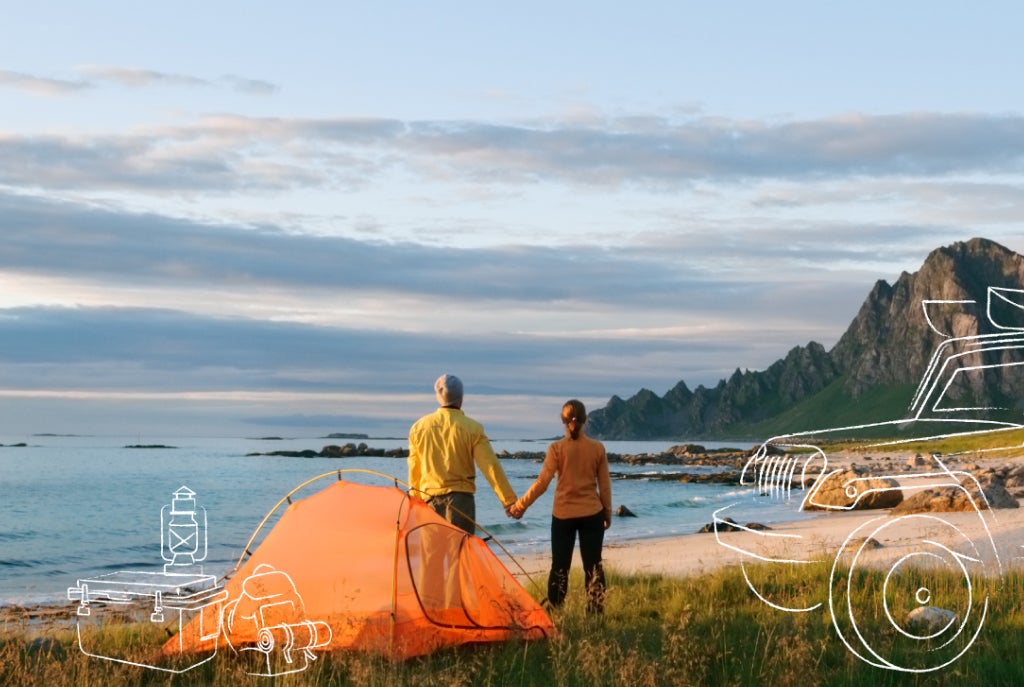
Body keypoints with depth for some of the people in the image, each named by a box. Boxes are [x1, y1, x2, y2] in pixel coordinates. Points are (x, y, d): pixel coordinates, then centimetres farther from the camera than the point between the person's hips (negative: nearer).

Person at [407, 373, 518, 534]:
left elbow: (414, 470, 11)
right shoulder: (472, 428, -7)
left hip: (430, 498, 4)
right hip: (461, 497, -4)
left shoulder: (418, 427, 4)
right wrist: (509, 500, -6)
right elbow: (490, 466, -9)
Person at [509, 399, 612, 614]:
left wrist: (520, 505, -4)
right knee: (593, 565, 7)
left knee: (560, 566, 7)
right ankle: (596, 611, 7)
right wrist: (608, 512, 15)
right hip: (592, 514, 1)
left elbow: (542, 483, -12)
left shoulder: (557, 449, -9)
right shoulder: (598, 448, -3)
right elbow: (604, 486, 3)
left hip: (563, 515, -1)